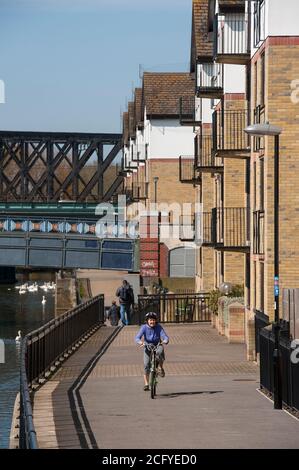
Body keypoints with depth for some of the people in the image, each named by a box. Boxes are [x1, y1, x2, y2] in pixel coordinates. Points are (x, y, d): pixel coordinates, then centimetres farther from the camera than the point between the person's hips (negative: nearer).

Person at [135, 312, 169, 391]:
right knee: (146, 365, -12)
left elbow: (165, 337, -16)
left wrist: (164, 341, -40)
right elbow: (137, 338, -20)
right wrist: (141, 342, -42)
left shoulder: (159, 327, -10)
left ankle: (161, 368, -12)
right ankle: (146, 384, 0)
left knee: (160, 351, -36)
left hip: (157, 346, 0)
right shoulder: (144, 327, -12)